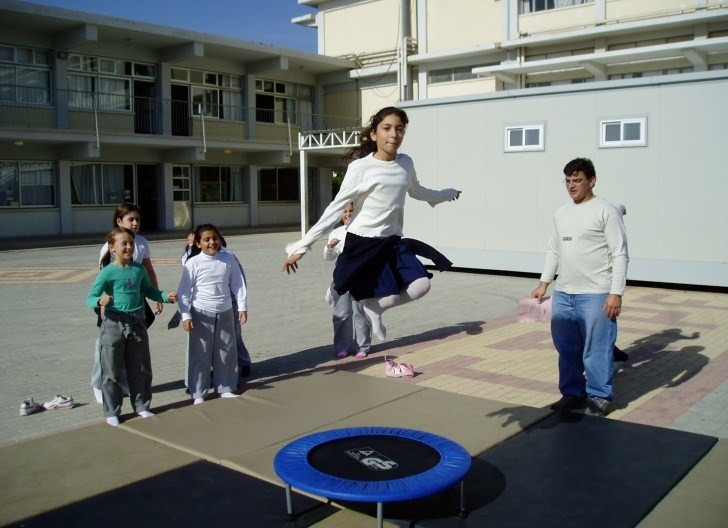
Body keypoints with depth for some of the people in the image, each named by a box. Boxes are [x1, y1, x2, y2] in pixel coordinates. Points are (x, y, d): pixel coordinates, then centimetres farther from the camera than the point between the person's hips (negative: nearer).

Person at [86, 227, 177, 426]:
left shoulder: (139, 269, 3)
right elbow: (90, 298, -15)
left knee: (140, 370, 14)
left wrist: (166, 296, 4)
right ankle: (112, 412, 18)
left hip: (137, 325, 5)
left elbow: (149, 290, 19)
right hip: (113, 326, -4)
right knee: (112, 372, 5)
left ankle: (142, 406, 28)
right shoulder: (107, 272, -12)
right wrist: (100, 301, -37)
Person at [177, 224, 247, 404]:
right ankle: (198, 393, 13)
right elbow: (184, 291, -8)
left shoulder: (228, 259, -2)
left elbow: (238, 284, 5)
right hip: (201, 314, -3)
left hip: (225, 313, 3)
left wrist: (242, 307, 3)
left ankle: (225, 388, 26)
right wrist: (186, 316, -11)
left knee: (226, 352, 12)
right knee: (200, 355, 3)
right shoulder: (193, 263, -10)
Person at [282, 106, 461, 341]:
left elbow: (417, 192, 26)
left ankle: (373, 308, 16)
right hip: (363, 243, -6)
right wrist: (302, 245, -14)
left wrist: (448, 193, 41)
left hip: (392, 242, 6)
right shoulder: (361, 168, -14)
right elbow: (336, 209, -11)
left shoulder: (406, 163, 3)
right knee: (390, 296, -9)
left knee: (420, 285, -7)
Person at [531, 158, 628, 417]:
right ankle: (573, 393, 26)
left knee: (596, 349, -1)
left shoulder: (605, 211, -6)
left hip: (596, 296, -7)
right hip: (562, 294, 7)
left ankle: (599, 396, 15)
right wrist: (543, 283, 16)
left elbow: (620, 255, -9)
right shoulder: (562, 213, 15)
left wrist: (616, 293, -15)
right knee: (566, 348, 13)